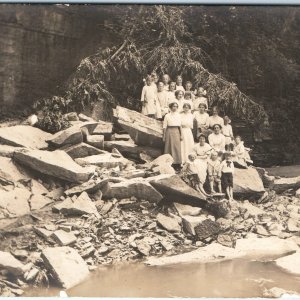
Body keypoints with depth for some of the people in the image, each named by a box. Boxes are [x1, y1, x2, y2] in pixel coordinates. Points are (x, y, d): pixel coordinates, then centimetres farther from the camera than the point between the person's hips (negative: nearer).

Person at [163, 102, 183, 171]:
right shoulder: (167, 116, -1)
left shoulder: (178, 115, 10)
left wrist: (181, 135, 6)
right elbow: (164, 127, -1)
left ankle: (177, 165, 6)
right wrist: (164, 136, -4)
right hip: (170, 132, -3)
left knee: (177, 148, 1)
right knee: (169, 148, -1)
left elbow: (180, 126, 11)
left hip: (177, 132, 3)